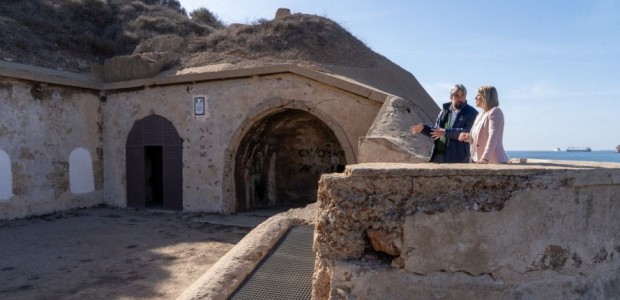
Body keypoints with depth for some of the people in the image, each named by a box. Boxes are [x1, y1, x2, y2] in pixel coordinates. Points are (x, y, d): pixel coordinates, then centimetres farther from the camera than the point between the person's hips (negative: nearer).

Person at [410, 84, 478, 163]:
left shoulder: (471, 113, -3)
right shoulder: (444, 111, 16)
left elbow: (467, 132, -18)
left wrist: (446, 132, -23)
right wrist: (423, 128, 5)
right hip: (438, 156, 6)